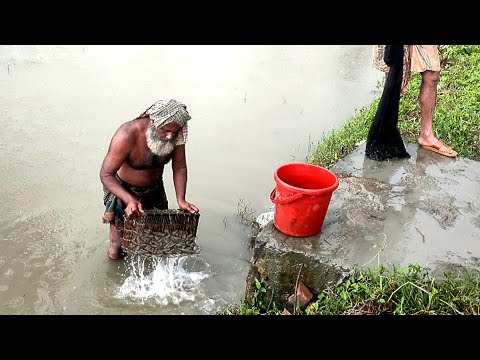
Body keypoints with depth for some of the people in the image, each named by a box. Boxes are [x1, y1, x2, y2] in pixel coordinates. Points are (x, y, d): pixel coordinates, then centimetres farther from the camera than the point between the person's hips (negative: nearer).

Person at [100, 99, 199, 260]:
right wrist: (129, 200, -43)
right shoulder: (127, 135, -34)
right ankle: (115, 246, 39)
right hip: (122, 190, -4)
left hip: (155, 190, 4)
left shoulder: (175, 135, -20)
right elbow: (106, 174, -29)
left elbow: (179, 168, -10)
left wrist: (181, 200, -23)